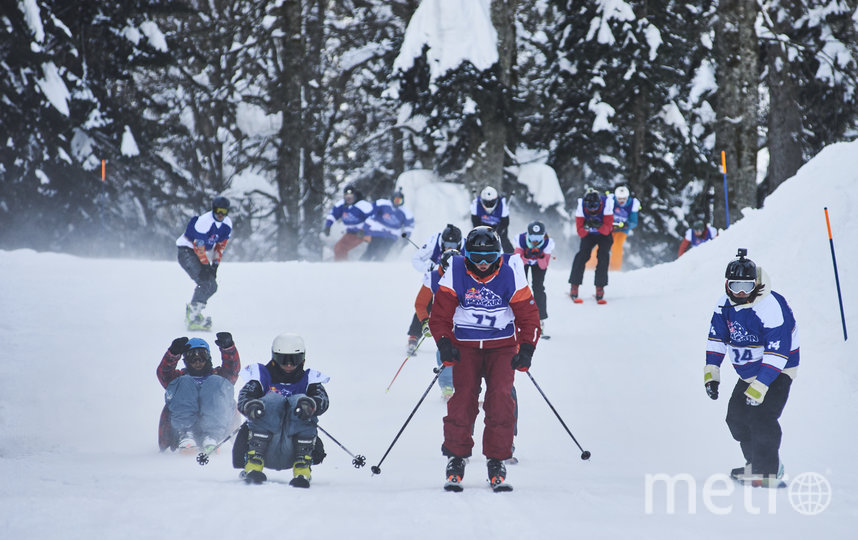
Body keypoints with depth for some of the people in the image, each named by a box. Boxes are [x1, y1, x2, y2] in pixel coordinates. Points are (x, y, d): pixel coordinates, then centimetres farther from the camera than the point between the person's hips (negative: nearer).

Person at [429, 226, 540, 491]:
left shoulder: (510, 274, -8)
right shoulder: (456, 274, -7)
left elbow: (528, 315, -2)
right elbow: (440, 314, -2)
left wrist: (527, 348, -14)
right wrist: (444, 342, -18)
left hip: (502, 347, 0)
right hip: (465, 347, 0)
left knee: (501, 398, -16)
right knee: (463, 397, -16)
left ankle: (497, 462, -7)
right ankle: (456, 459, -4)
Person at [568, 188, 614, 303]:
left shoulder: (606, 206, -29)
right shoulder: (581, 207, -25)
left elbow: (607, 229, -28)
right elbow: (580, 232, -22)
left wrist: (599, 226, -48)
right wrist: (585, 228, -44)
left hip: (604, 234, 0)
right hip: (588, 234, 0)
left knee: (603, 256, -20)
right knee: (583, 254, -19)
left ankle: (600, 290, -14)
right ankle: (574, 289, -19)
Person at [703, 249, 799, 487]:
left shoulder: (771, 307, -27)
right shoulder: (725, 304, -4)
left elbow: (777, 352, -29)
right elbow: (716, 337, 7)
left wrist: (760, 386, -33)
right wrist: (711, 372, -3)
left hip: (777, 371, -8)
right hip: (748, 373, 8)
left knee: (760, 416, -21)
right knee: (736, 418, 6)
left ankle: (767, 471, -17)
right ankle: (755, 464, 23)